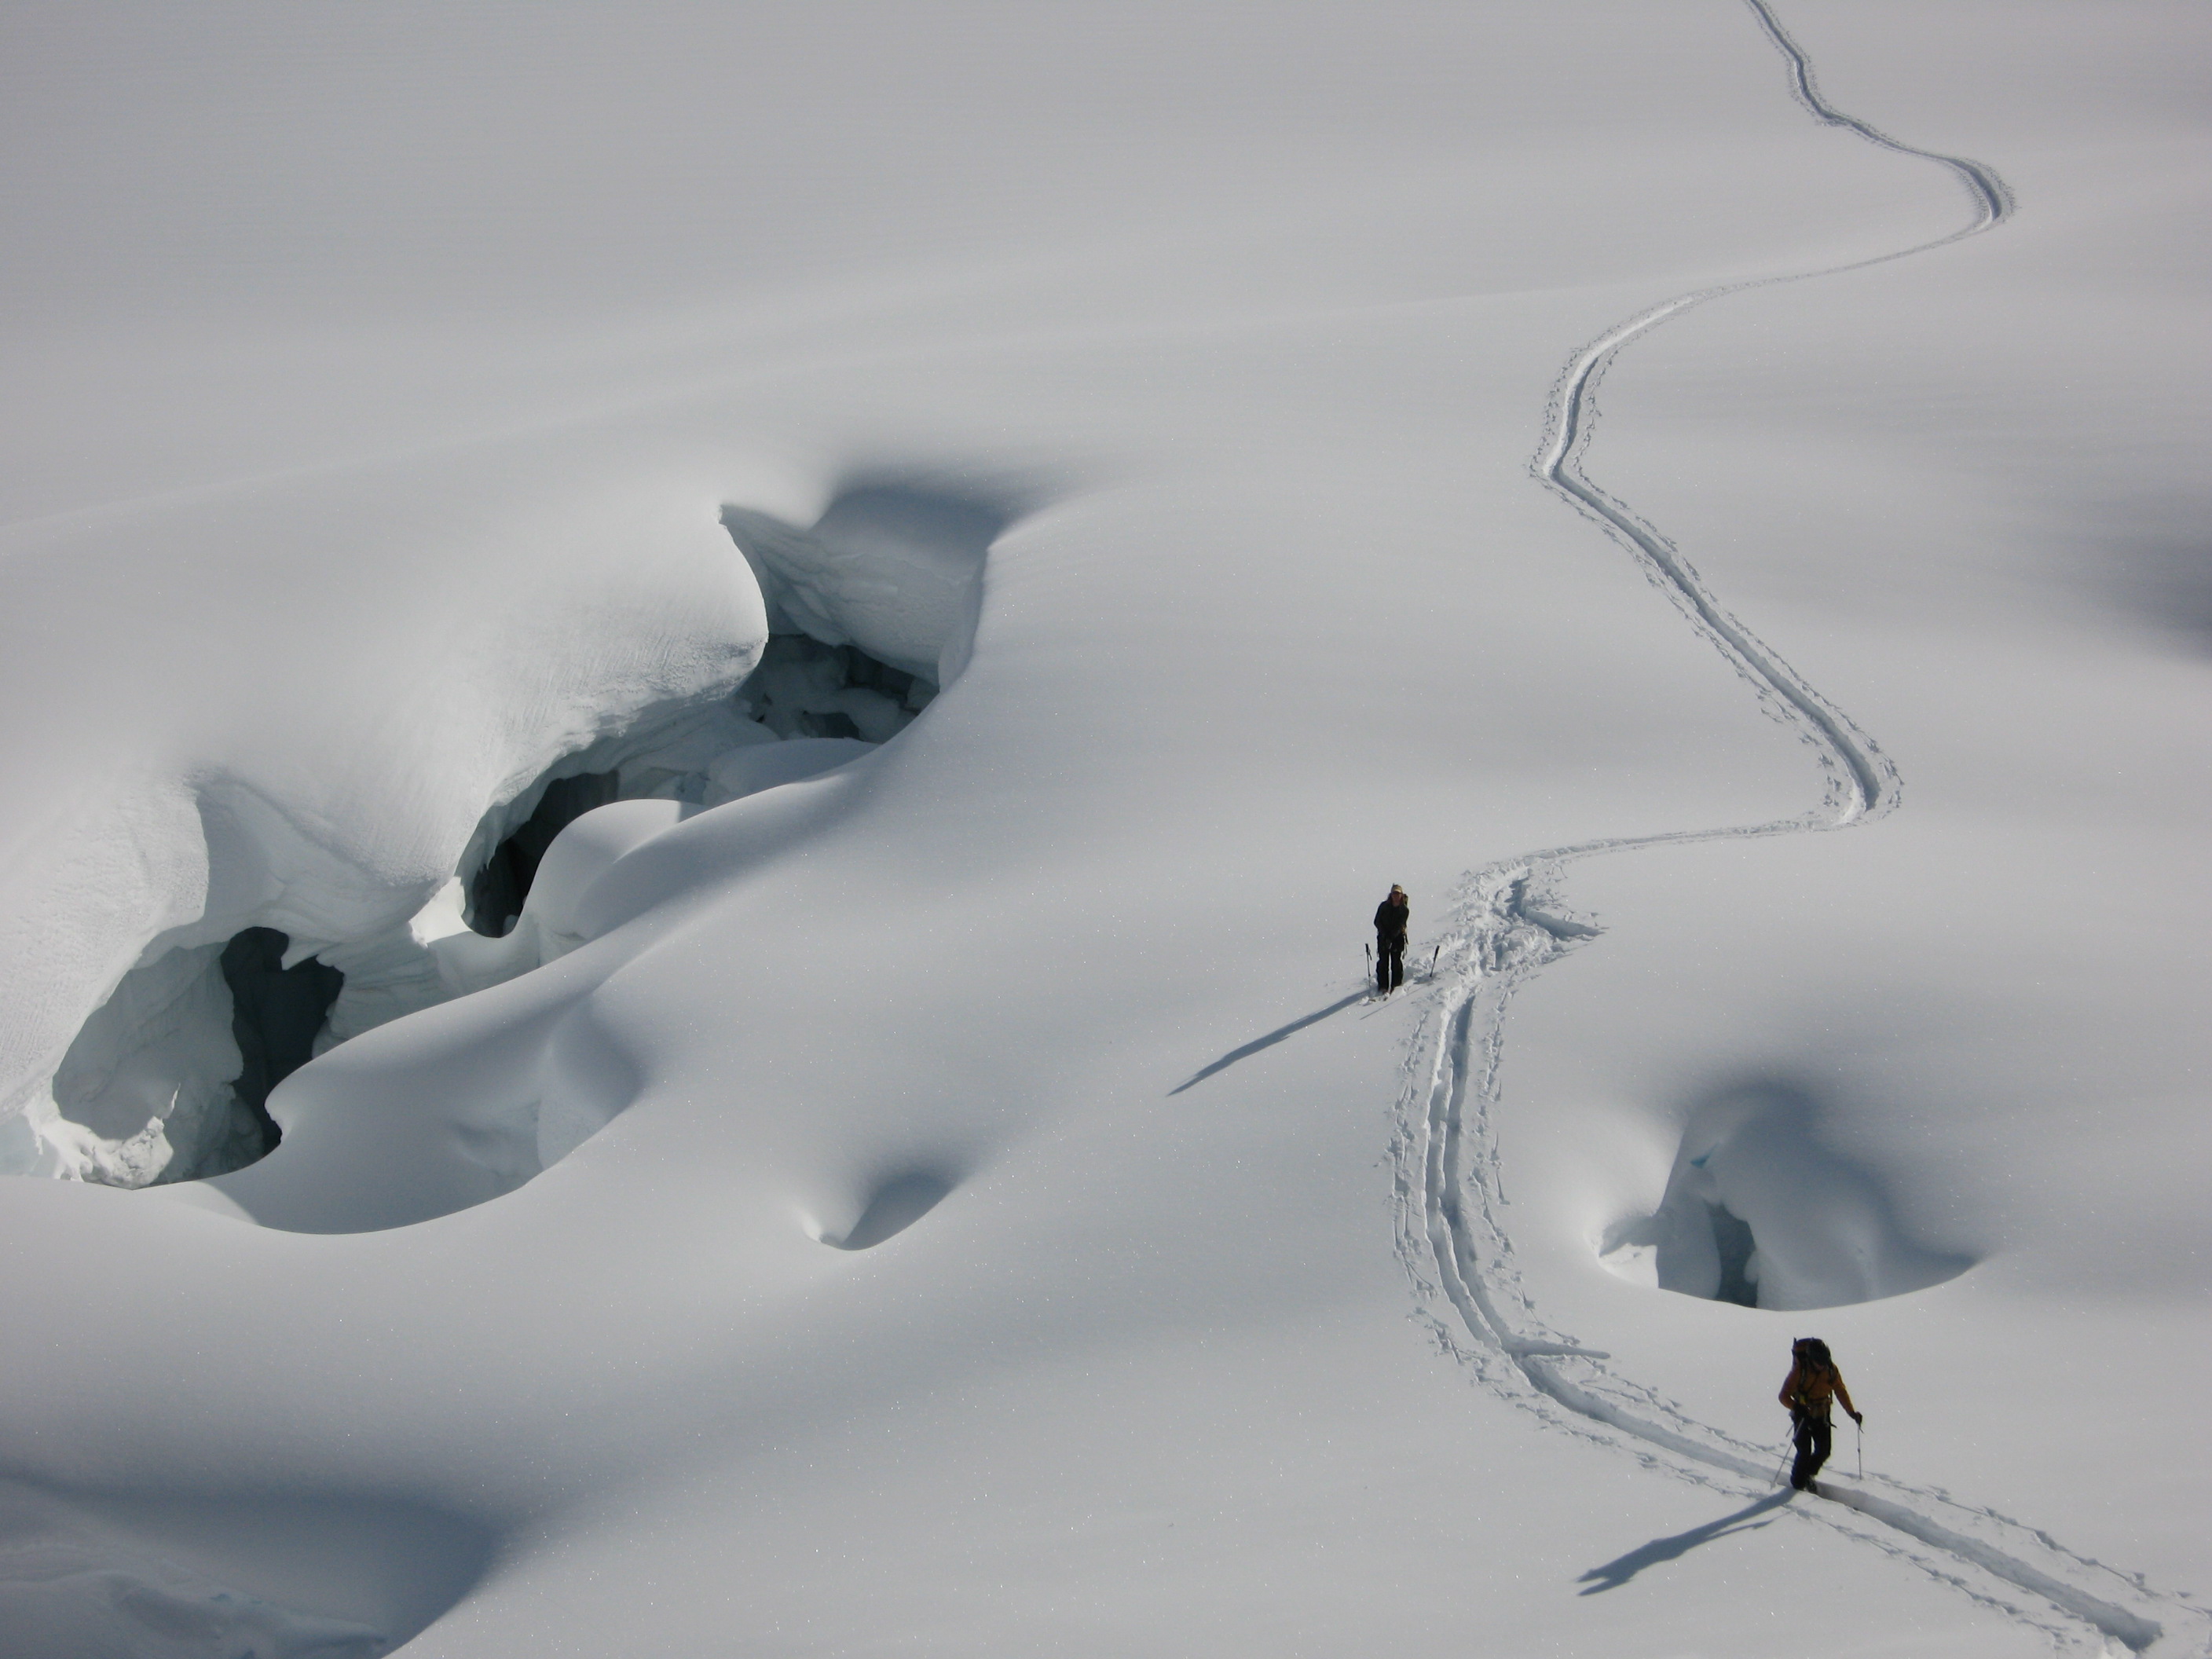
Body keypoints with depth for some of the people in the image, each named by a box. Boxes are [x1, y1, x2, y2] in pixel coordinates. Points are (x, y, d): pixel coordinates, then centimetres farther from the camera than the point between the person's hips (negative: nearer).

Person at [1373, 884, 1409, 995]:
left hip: (1397, 937, 0)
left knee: (1396, 961, -1)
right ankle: (1382, 987, -1)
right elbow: (1377, 922, -2)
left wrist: (1391, 938, -21)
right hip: (1384, 937, 1)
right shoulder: (1384, 906, -2)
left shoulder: (1405, 910, -4)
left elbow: (1400, 926, -11)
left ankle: (1396, 985, 8)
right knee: (1383, 962, -4)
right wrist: (1384, 935, -14)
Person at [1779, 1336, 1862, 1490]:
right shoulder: (1800, 1370, -22)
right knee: (1805, 1452, -9)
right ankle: (1798, 1484, 13)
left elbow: (1841, 1391, 5)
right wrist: (1797, 1407, -40)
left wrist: (1851, 1412, -4)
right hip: (1802, 1414, -4)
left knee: (1824, 1451, 0)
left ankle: (1808, 1475, 28)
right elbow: (1784, 1396, -21)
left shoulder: (1831, 1369, -10)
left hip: (1821, 1415, 4)